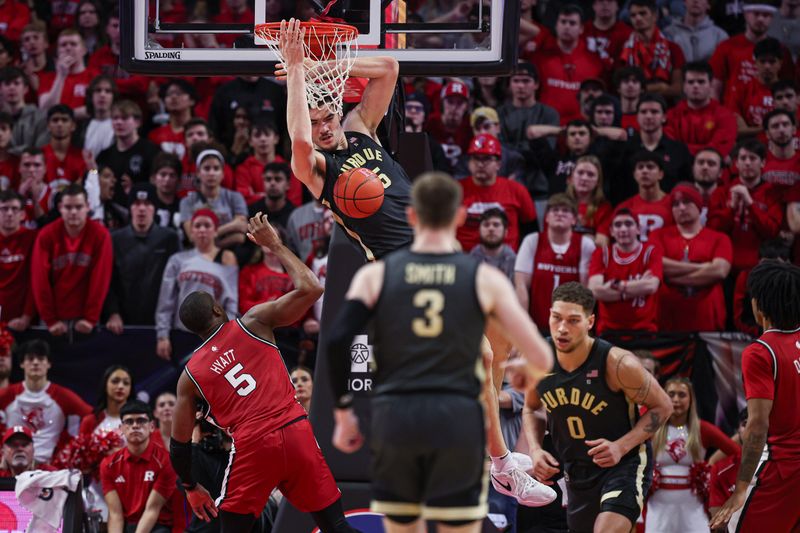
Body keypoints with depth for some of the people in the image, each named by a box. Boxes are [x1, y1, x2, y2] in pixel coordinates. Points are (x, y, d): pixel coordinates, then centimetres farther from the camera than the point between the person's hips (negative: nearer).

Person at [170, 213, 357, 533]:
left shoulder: (190, 375, 14)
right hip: (295, 432, 0)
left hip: (252, 446, 0)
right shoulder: (253, 322, 8)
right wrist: (274, 245, 15)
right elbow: (310, 289, 3)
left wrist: (191, 488, 31)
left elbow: (179, 443, 16)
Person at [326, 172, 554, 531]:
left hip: (394, 418, 2)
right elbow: (540, 359, 2)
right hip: (457, 420, -1)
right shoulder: (485, 279, 3)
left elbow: (338, 343, -5)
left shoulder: (374, 276, 5)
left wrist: (343, 412, 6)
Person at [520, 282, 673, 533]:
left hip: (624, 464, -6)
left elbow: (662, 406, -11)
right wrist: (535, 451, -6)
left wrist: (622, 446, -23)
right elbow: (531, 409, 12)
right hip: (577, 472, 6)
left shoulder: (617, 363, -23)